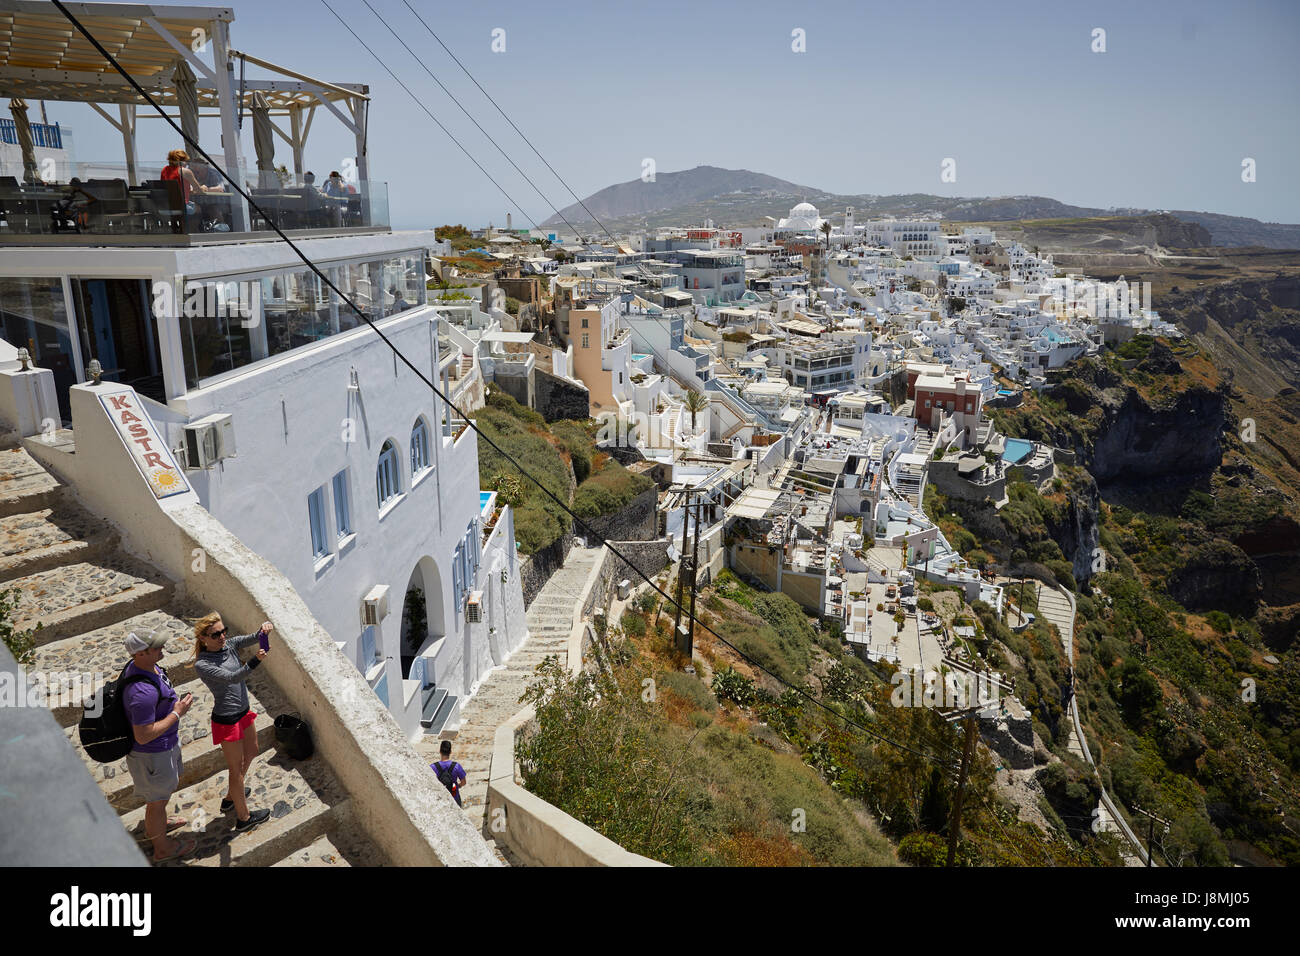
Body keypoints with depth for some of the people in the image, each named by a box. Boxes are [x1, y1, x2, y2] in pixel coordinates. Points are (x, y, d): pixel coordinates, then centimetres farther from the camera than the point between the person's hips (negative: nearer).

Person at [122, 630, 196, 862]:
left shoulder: (139, 666, -8)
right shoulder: (142, 691, -39)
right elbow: (143, 736, -32)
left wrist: (173, 728, 20)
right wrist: (177, 714, -25)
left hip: (166, 743, 10)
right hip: (151, 754, -9)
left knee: (172, 783, 32)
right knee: (158, 800, 15)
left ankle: (155, 824, 58)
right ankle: (162, 847, 39)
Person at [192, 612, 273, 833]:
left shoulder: (229, 646, -2)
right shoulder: (202, 665, -22)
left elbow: (254, 637, -9)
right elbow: (232, 678, -34)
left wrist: (265, 626, -34)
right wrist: (255, 661, -50)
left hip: (242, 713, 8)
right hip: (226, 721, -8)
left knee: (251, 752, 27)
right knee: (237, 769, 7)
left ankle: (231, 796, 49)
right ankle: (243, 817, 25)